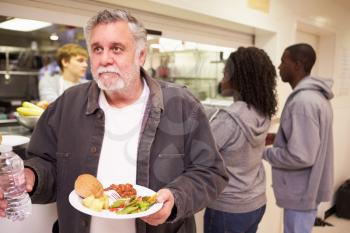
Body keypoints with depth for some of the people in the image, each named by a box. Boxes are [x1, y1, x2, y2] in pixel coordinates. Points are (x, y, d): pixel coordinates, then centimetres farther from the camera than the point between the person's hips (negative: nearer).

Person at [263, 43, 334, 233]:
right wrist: (276, 138, 7)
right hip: (307, 187, 10)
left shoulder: (303, 101, -26)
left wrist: (264, 152, -16)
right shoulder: (315, 95, 7)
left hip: (301, 191, -10)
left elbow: (300, 156, -29)